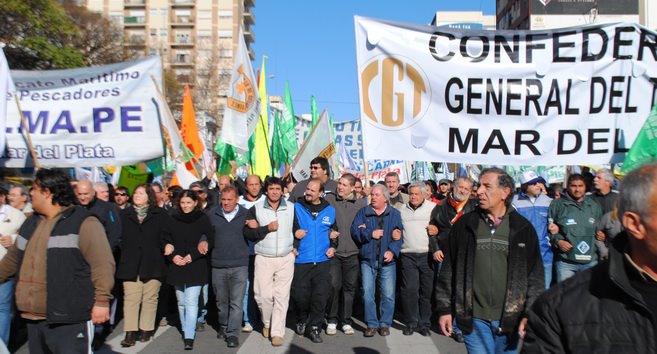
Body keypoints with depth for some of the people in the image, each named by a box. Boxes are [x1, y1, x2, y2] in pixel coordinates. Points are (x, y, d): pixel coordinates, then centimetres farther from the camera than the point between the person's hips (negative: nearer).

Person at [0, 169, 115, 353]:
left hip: (69, 320, -8)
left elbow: (102, 264, -17)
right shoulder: (31, 223, 14)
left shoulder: (83, 222, -12)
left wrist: (102, 300, -21)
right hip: (34, 318, 8)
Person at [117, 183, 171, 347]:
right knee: (130, 298, -1)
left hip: (152, 263, -1)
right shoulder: (124, 214, 9)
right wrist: (124, 251, -3)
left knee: (150, 298, 7)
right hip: (130, 263, 1)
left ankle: (146, 330, 18)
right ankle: (130, 333, 2)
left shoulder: (160, 214, 4)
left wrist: (165, 246, -8)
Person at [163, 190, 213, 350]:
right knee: (181, 302, 12)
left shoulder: (202, 219, -2)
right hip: (177, 266, 4)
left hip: (196, 266, -3)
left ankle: (189, 337, -8)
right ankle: (186, 330, 27)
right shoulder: (173, 219, 6)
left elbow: (210, 241, -4)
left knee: (191, 302, -9)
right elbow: (166, 241, 10)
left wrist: (192, 256, -11)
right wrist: (173, 256, -7)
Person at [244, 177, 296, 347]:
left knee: (281, 296, -1)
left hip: (286, 259, 1)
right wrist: (267, 228, -17)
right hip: (263, 259, 0)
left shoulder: (292, 207, 3)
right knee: (263, 295, -1)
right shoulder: (256, 209, -1)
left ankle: (277, 332, 9)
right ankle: (267, 323, 27)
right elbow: (248, 233, -8)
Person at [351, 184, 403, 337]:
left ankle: (385, 324, 16)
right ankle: (371, 324, 13)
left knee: (388, 294, 1)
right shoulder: (363, 212, 8)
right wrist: (370, 234, -12)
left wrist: (392, 251, -16)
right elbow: (354, 230, -2)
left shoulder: (394, 214, 5)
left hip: (387, 260, -1)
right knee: (367, 293, 1)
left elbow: (398, 236, -3)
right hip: (367, 259, 1)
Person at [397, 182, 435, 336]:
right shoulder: (402, 210, 14)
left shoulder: (433, 207, 6)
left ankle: (424, 324, 15)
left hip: (427, 255, -1)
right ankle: (411, 322, 11)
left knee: (427, 290, 3)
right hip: (408, 256, 1)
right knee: (409, 290, -2)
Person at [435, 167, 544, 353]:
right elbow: (448, 270, 2)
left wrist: (530, 314, -5)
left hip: (510, 317, 1)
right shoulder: (464, 224, 0)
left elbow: (535, 275, 2)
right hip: (474, 317, 0)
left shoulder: (523, 228, 0)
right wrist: (444, 308, 1)